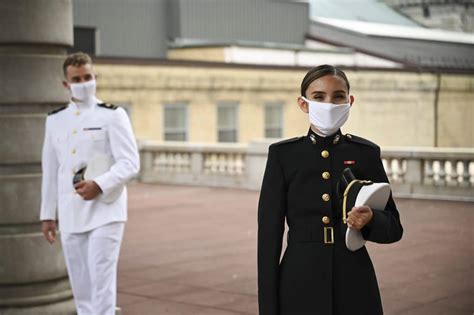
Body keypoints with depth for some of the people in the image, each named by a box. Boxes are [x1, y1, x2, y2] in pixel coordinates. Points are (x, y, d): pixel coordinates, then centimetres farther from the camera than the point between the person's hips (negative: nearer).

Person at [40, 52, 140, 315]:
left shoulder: (113, 115, -2)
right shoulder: (55, 120, 12)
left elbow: (130, 163, -10)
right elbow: (50, 171, 14)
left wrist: (99, 184, -24)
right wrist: (48, 215, 13)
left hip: (105, 212, -5)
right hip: (70, 216, 5)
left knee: (102, 282, -10)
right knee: (81, 286, 10)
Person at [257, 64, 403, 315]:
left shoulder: (366, 153, 2)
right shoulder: (282, 154, -1)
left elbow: (394, 227, 6)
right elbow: (269, 234, -2)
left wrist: (371, 220, -17)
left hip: (355, 287, 1)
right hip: (300, 285, -1)